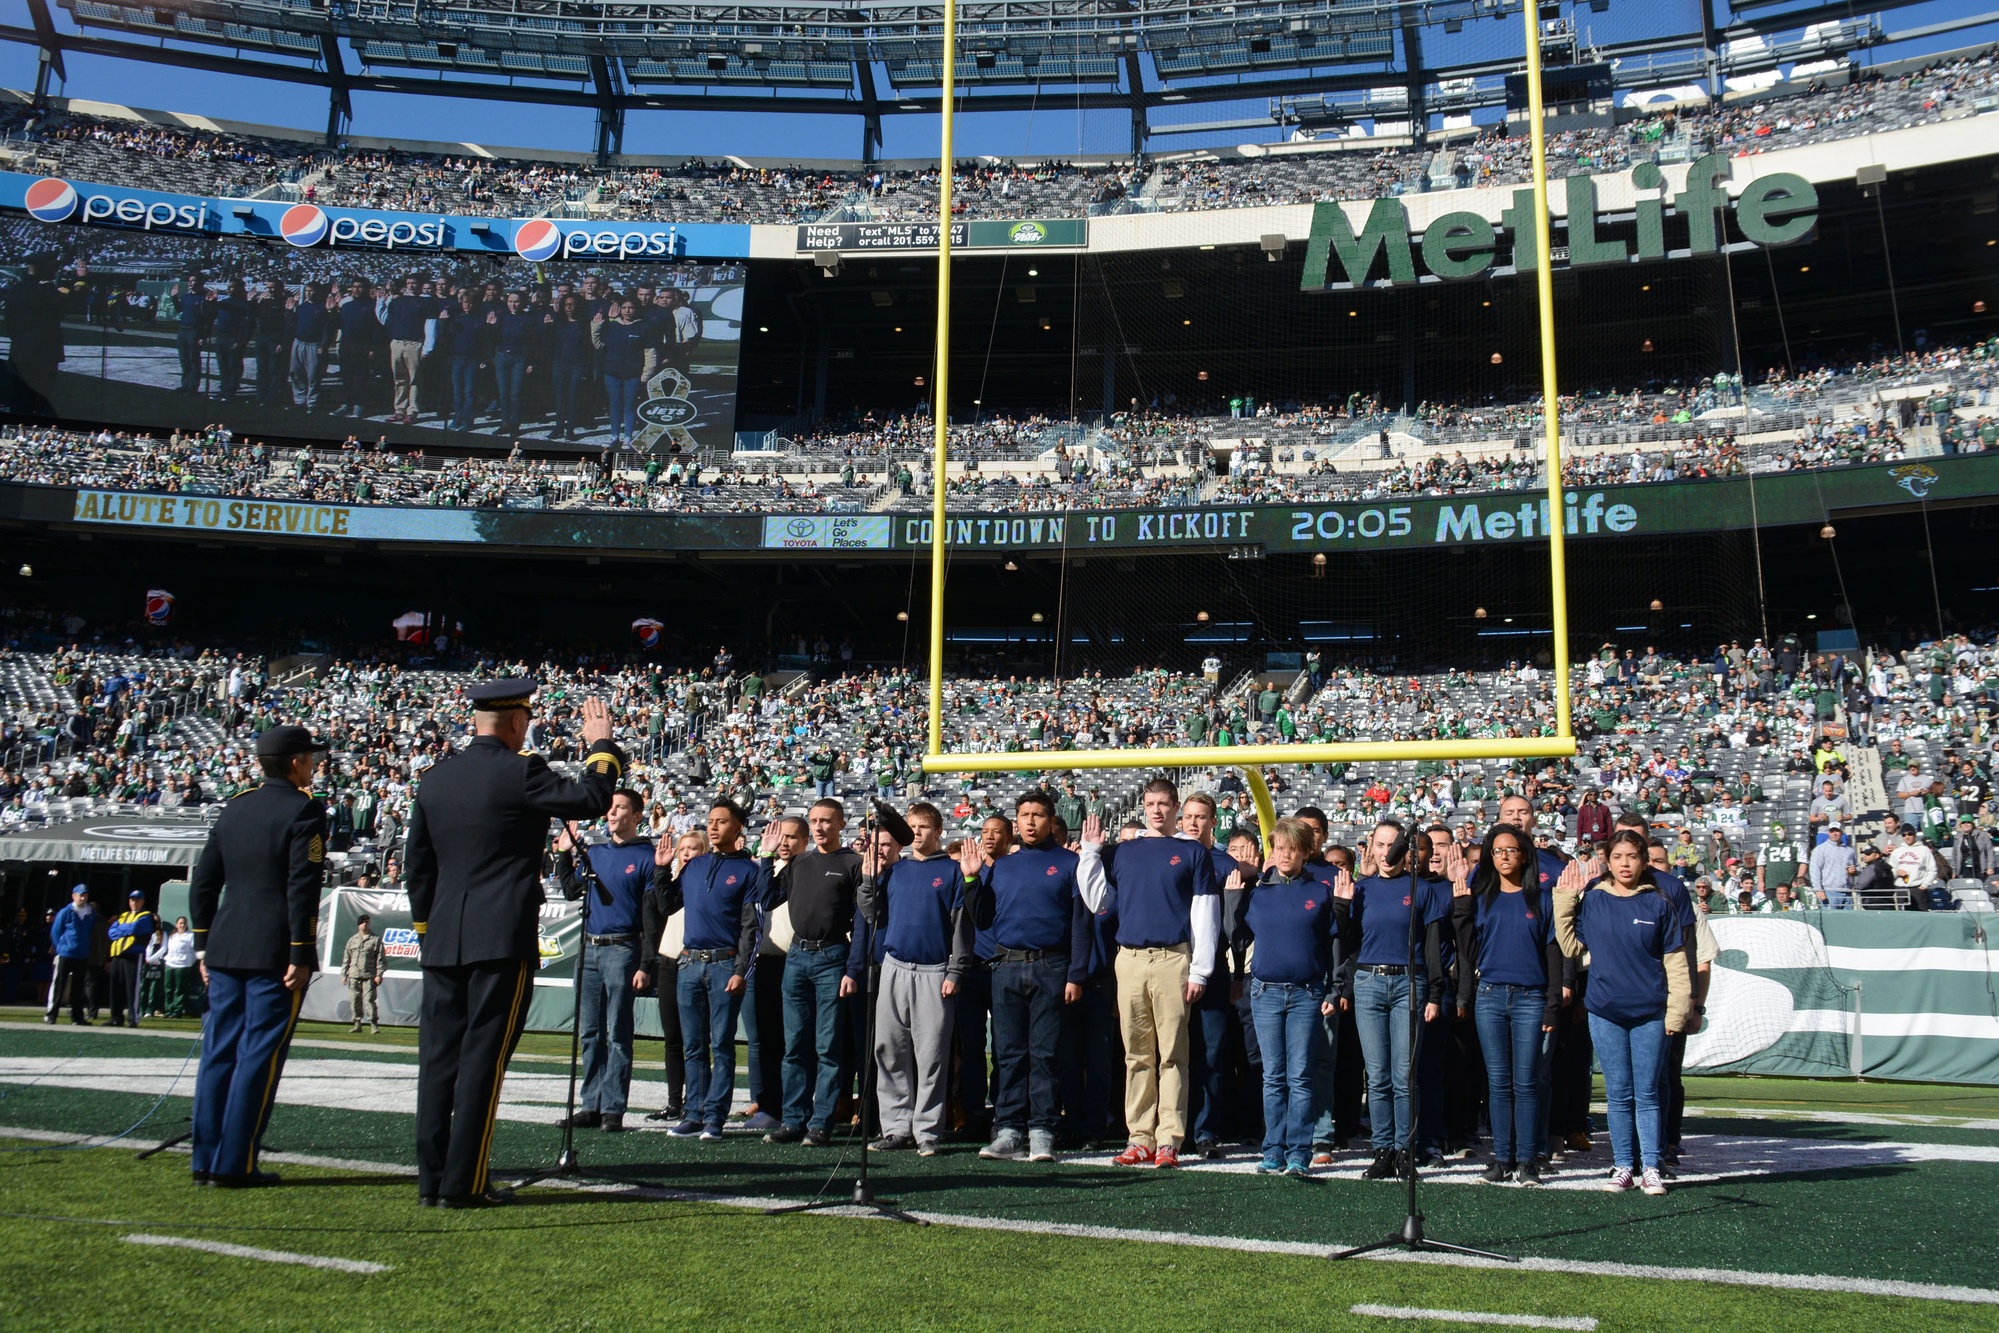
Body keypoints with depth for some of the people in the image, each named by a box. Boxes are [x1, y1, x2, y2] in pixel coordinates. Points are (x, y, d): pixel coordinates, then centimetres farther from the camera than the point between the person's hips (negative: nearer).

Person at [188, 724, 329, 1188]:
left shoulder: (235, 808, 13)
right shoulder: (304, 810, -8)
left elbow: (202, 883, 14)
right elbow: (302, 888, -15)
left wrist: (204, 947, 19)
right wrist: (300, 955, -12)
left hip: (226, 952, 7)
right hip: (274, 955, -7)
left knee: (219, 1053, 10)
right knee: (259, 1056, -2)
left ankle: (206, 1159, 14)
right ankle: (234, 1164, 1)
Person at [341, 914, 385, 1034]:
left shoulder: (376, 939, 5)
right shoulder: (352, 940, 17)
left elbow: (380, 959, 1)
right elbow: (346, 958, 17)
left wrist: (379, 975, -7)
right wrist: (344, 974, 11)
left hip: (369, 976, -4)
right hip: (354, 976, 4)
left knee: (369, 999, -10)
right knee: (355, 1000, 3)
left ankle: (374, 1024, -9)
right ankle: (357, 1023, 12)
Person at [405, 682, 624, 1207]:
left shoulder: (434, 778, 11)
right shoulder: (519, 771, -10)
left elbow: (416, 864, 16)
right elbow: (591, 799, -9)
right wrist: (600, 744, 5)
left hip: (443, 939, 6)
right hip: (503, 939, -6)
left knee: (438, 1055, 9)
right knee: (482, 1056, -2)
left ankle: (432, 1179, 13)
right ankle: (462, 1183, 0)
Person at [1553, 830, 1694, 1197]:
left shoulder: (1658, 904, 2)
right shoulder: (1593, 901, 4)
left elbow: (1675, 961, 2)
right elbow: (1571, 947, 2)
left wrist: (1677, 1011, -3)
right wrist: (1564, 900, -1)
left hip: (1650, 1013, -1)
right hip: (1605, 1012, 1)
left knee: (1647, 1093, 5)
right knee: (1618, 1094, 7)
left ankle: (1651, 1168, 12)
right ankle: (1623, 1166, 14)